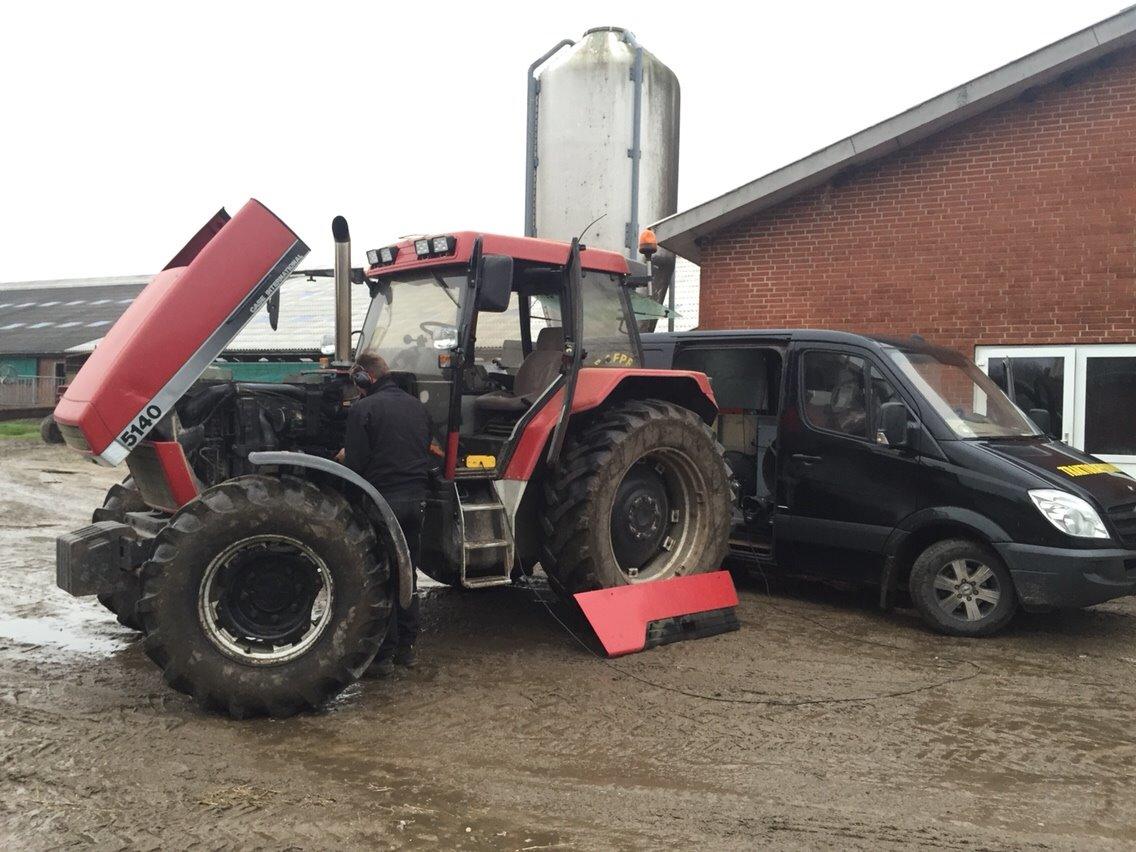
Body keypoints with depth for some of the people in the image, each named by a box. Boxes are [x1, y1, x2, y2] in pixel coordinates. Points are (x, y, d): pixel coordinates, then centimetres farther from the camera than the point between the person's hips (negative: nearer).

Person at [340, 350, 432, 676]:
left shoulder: (363, 409, -12)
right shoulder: (417, 406, 8)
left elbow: (355, 464, -14)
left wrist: (345, 457, 7)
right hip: (416, 499, 6)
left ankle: (383, 655, 7)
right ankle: (406, 646, 23)